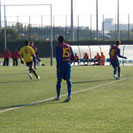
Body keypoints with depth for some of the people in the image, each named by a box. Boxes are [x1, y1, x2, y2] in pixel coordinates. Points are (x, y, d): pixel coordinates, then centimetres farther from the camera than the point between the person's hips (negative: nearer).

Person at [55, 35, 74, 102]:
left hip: (61, 64, -3)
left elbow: (58, 57, -15)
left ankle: (58, 96, 17)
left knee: (59, 80, 10)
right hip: (68, 64, 3)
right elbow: (72, 57, 11)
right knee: (68, 80, -2)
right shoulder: (69, 46, 10)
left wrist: (58, 66, -17)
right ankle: (69, 95, -19)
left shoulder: (58, 47, -5)